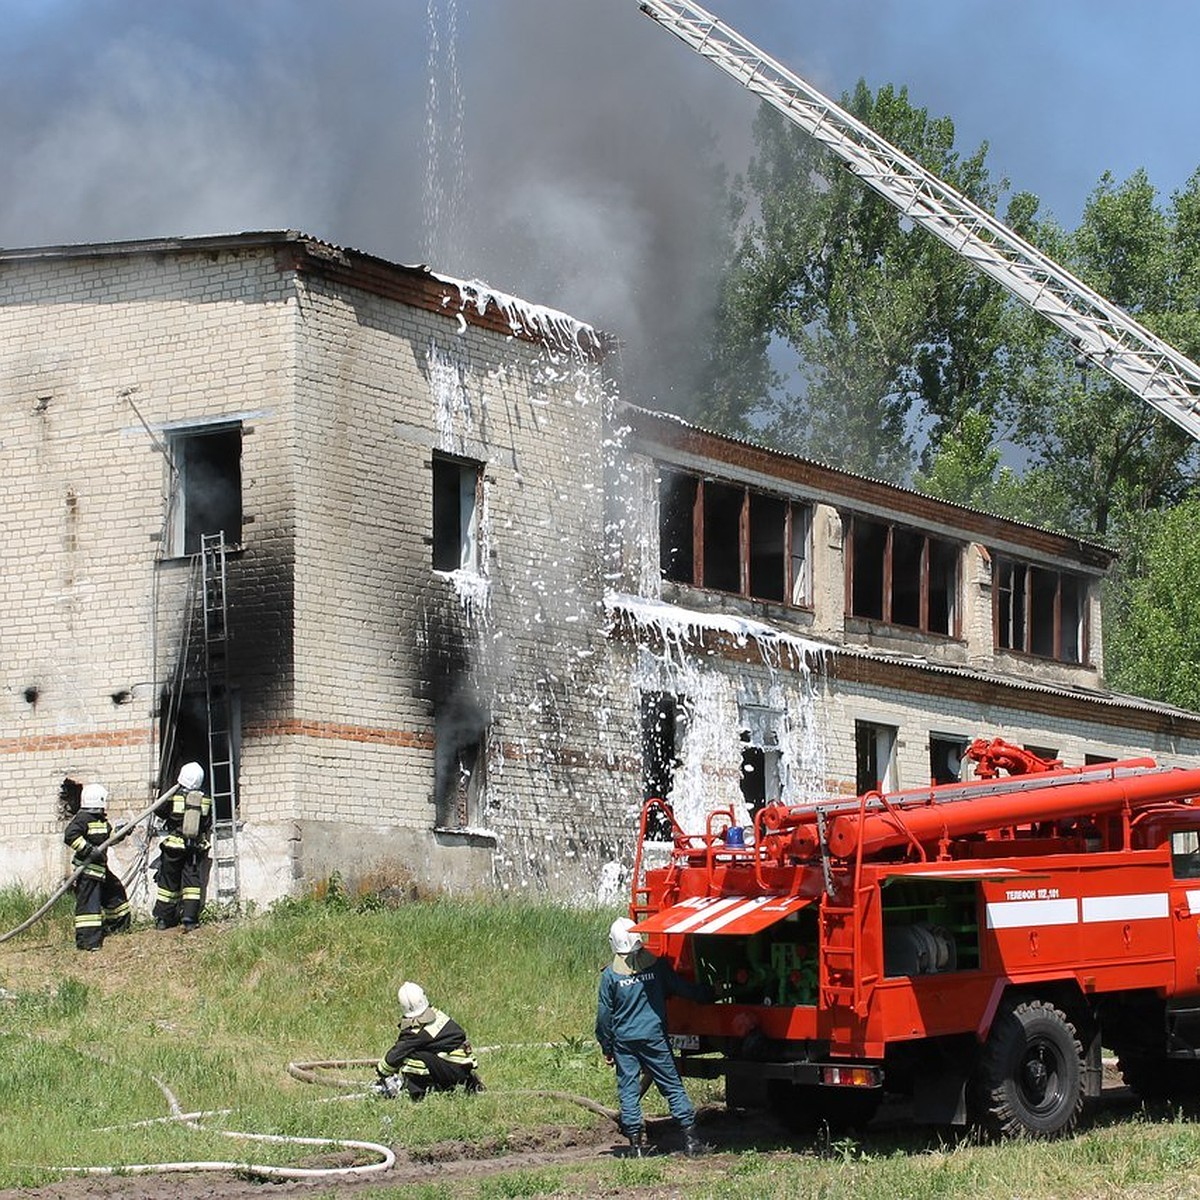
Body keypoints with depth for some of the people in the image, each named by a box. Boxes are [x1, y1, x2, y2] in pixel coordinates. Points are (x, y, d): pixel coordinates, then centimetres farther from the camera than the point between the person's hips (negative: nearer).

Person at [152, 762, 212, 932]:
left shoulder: (174, 797, -11)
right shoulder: (205, 801, -4)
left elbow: (159, 812, 4)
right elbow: (208, 825, 4)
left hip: (174, 846, -1)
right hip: (196, 847, 1)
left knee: (168, 882, 10)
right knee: (193, 882, 4)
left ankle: (162, 919, 15)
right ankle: (190, 919, -7)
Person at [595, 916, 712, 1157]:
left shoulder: (610, 974, -4)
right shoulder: (657, 965, -3)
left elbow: (604, 1015, 1)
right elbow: (685, 988, 7)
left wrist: (607, 1047, 10)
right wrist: (709, 994, 24)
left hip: (624, 1040, 0)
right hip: (654, 1038, 0)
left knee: (628, 1090, 6)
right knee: (673, 1086, 5)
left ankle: (635, 1142, 3)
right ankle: (690, 1138, 3)